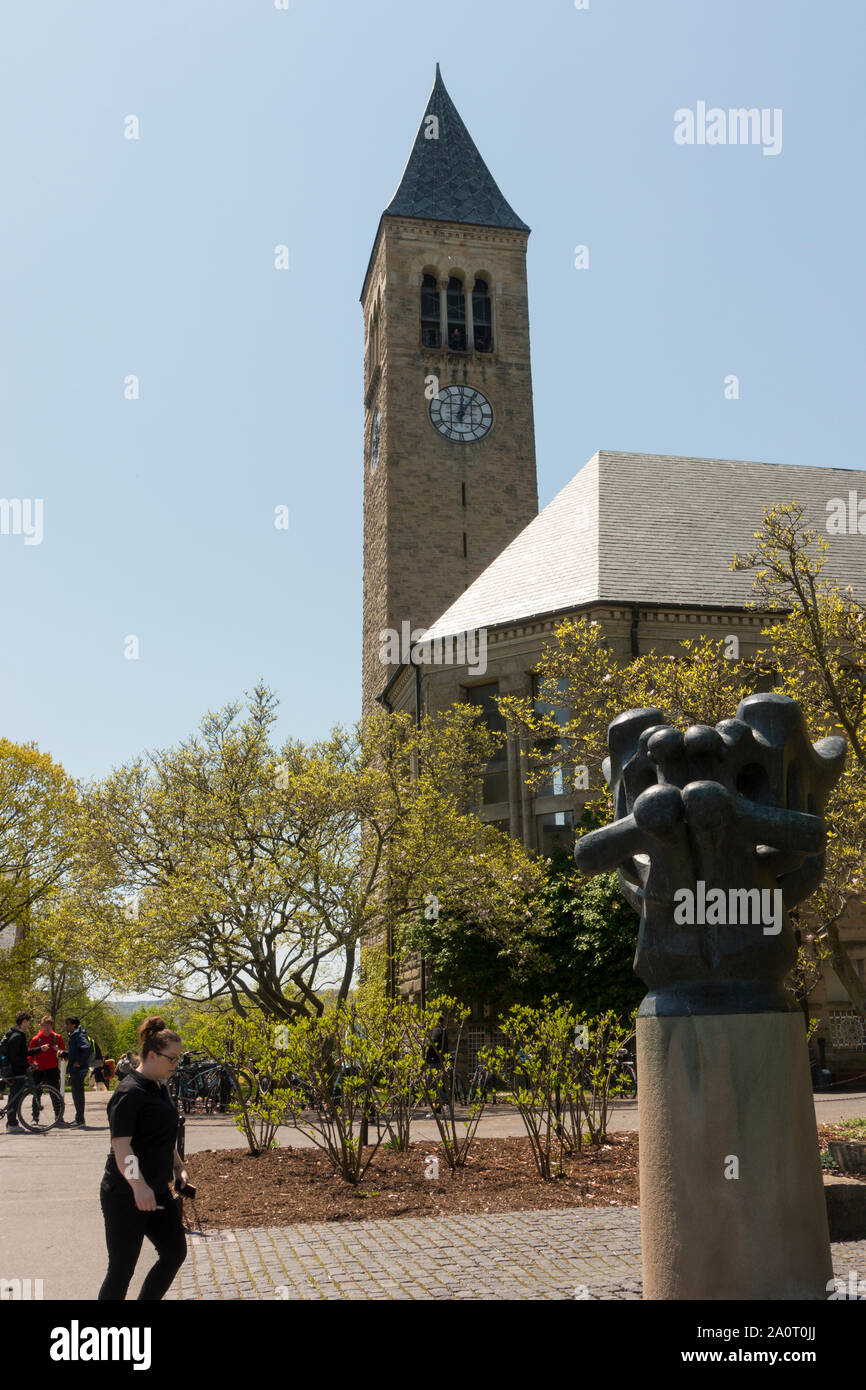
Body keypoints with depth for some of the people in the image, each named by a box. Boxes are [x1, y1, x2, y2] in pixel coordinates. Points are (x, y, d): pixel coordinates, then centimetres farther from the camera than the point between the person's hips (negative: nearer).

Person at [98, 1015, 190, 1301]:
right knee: (122, 1267, 1)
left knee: (175, 1251, 7)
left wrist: (178, 1166, 17)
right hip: (125, 1195, -9)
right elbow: (121, 1146, -27)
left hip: (157, 1191, 9)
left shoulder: (160, 1088, 11)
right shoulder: (129, 1093, -18)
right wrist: (138, 1186, -36)